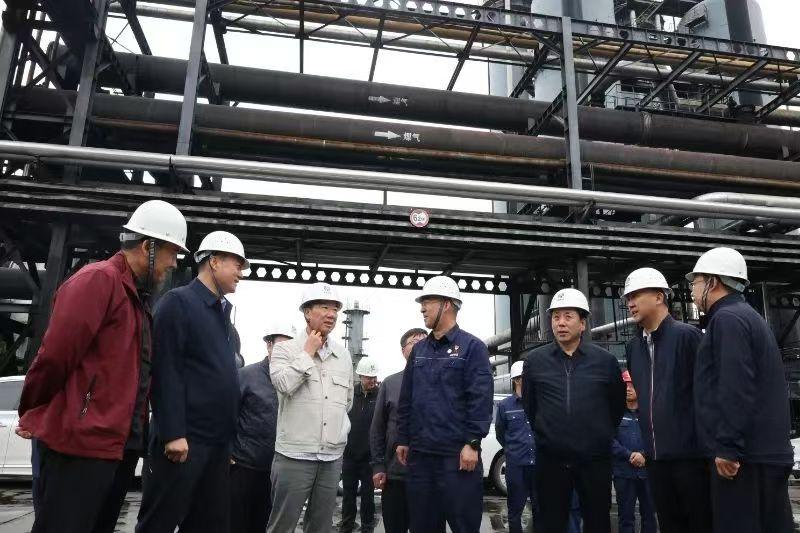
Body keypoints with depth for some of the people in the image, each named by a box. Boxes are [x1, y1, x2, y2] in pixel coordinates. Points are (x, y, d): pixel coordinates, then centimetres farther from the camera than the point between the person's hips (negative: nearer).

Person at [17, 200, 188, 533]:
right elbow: (55, 354, -17)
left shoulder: (138, 296, 16)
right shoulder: (98, 280, -14)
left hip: (121, 444, 9)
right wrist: (32, 415, -4)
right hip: (80, 443, -9)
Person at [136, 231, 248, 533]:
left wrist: (228, 434, 17)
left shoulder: (222, 311, 17)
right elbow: (166, 371, -15)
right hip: (184, 439, -8)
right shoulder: (178, 302, -8)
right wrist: (174, 433, -20)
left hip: (218, 441, 8)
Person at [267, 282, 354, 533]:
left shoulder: (343, 355, 11)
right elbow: (284, 384, -21)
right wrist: (309, 352, -11)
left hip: (333, 456, 5)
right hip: (295, 454, -4)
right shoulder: (285, 349, -2)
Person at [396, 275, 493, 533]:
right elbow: (406, 399, 16)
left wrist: (472, 443, -16)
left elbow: (481, 399, -11)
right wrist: (403, 440, 12)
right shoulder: (418, 350, 13)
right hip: (419, 453, 6)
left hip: (457, 454, -6)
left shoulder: (472, 347, -4)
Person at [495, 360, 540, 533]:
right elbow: (500, 434, 13)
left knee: (540, 508, 10)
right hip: (516, 465, 0)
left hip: (539, 463, 0)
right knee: (515, 509, 10)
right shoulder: (505, 405, 0)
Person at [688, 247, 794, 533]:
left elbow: (735, 389, -22)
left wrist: (727, 447, -20)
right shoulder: (749, 316, 20)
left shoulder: (727, 319, -12)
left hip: (744, 454, -10)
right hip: (766, 451, 10)